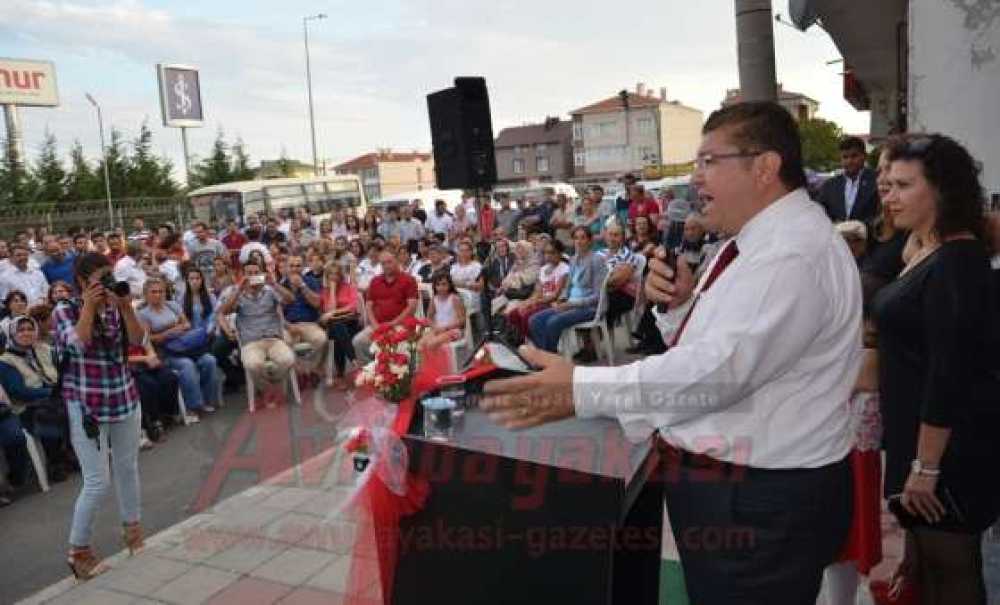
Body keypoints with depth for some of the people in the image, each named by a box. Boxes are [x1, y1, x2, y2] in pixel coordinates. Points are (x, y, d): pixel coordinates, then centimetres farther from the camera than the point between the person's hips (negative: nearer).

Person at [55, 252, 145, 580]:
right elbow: (78, 343, -23)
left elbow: (137, 340, -9)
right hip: (85, 404, -4)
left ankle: (131, 526, 36)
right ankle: (78, 549, 14)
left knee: (127, 467, 16)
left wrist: (125, 306, -18)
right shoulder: (64, 310, -6)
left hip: (124, 398, 4)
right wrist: (89, 305, -19)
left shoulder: (116, 308, 3)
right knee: (98, 481, -5)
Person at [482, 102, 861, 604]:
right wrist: (683, 301, -4)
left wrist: (580, 390, -31)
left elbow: (717, 370, -30)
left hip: (761, 503, -9)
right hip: (722, 483, 9)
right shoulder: (760, 240, 10)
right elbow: (711, 341, 17)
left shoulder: (795, 254, -22)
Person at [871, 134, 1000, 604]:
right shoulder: (925, 253, 9)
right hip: (916, 439, 9)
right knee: (927, 564, 19)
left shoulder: (957, 262, -19)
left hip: (947, 450, -9)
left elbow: (951, 374, -24)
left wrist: (925, 467, -22)